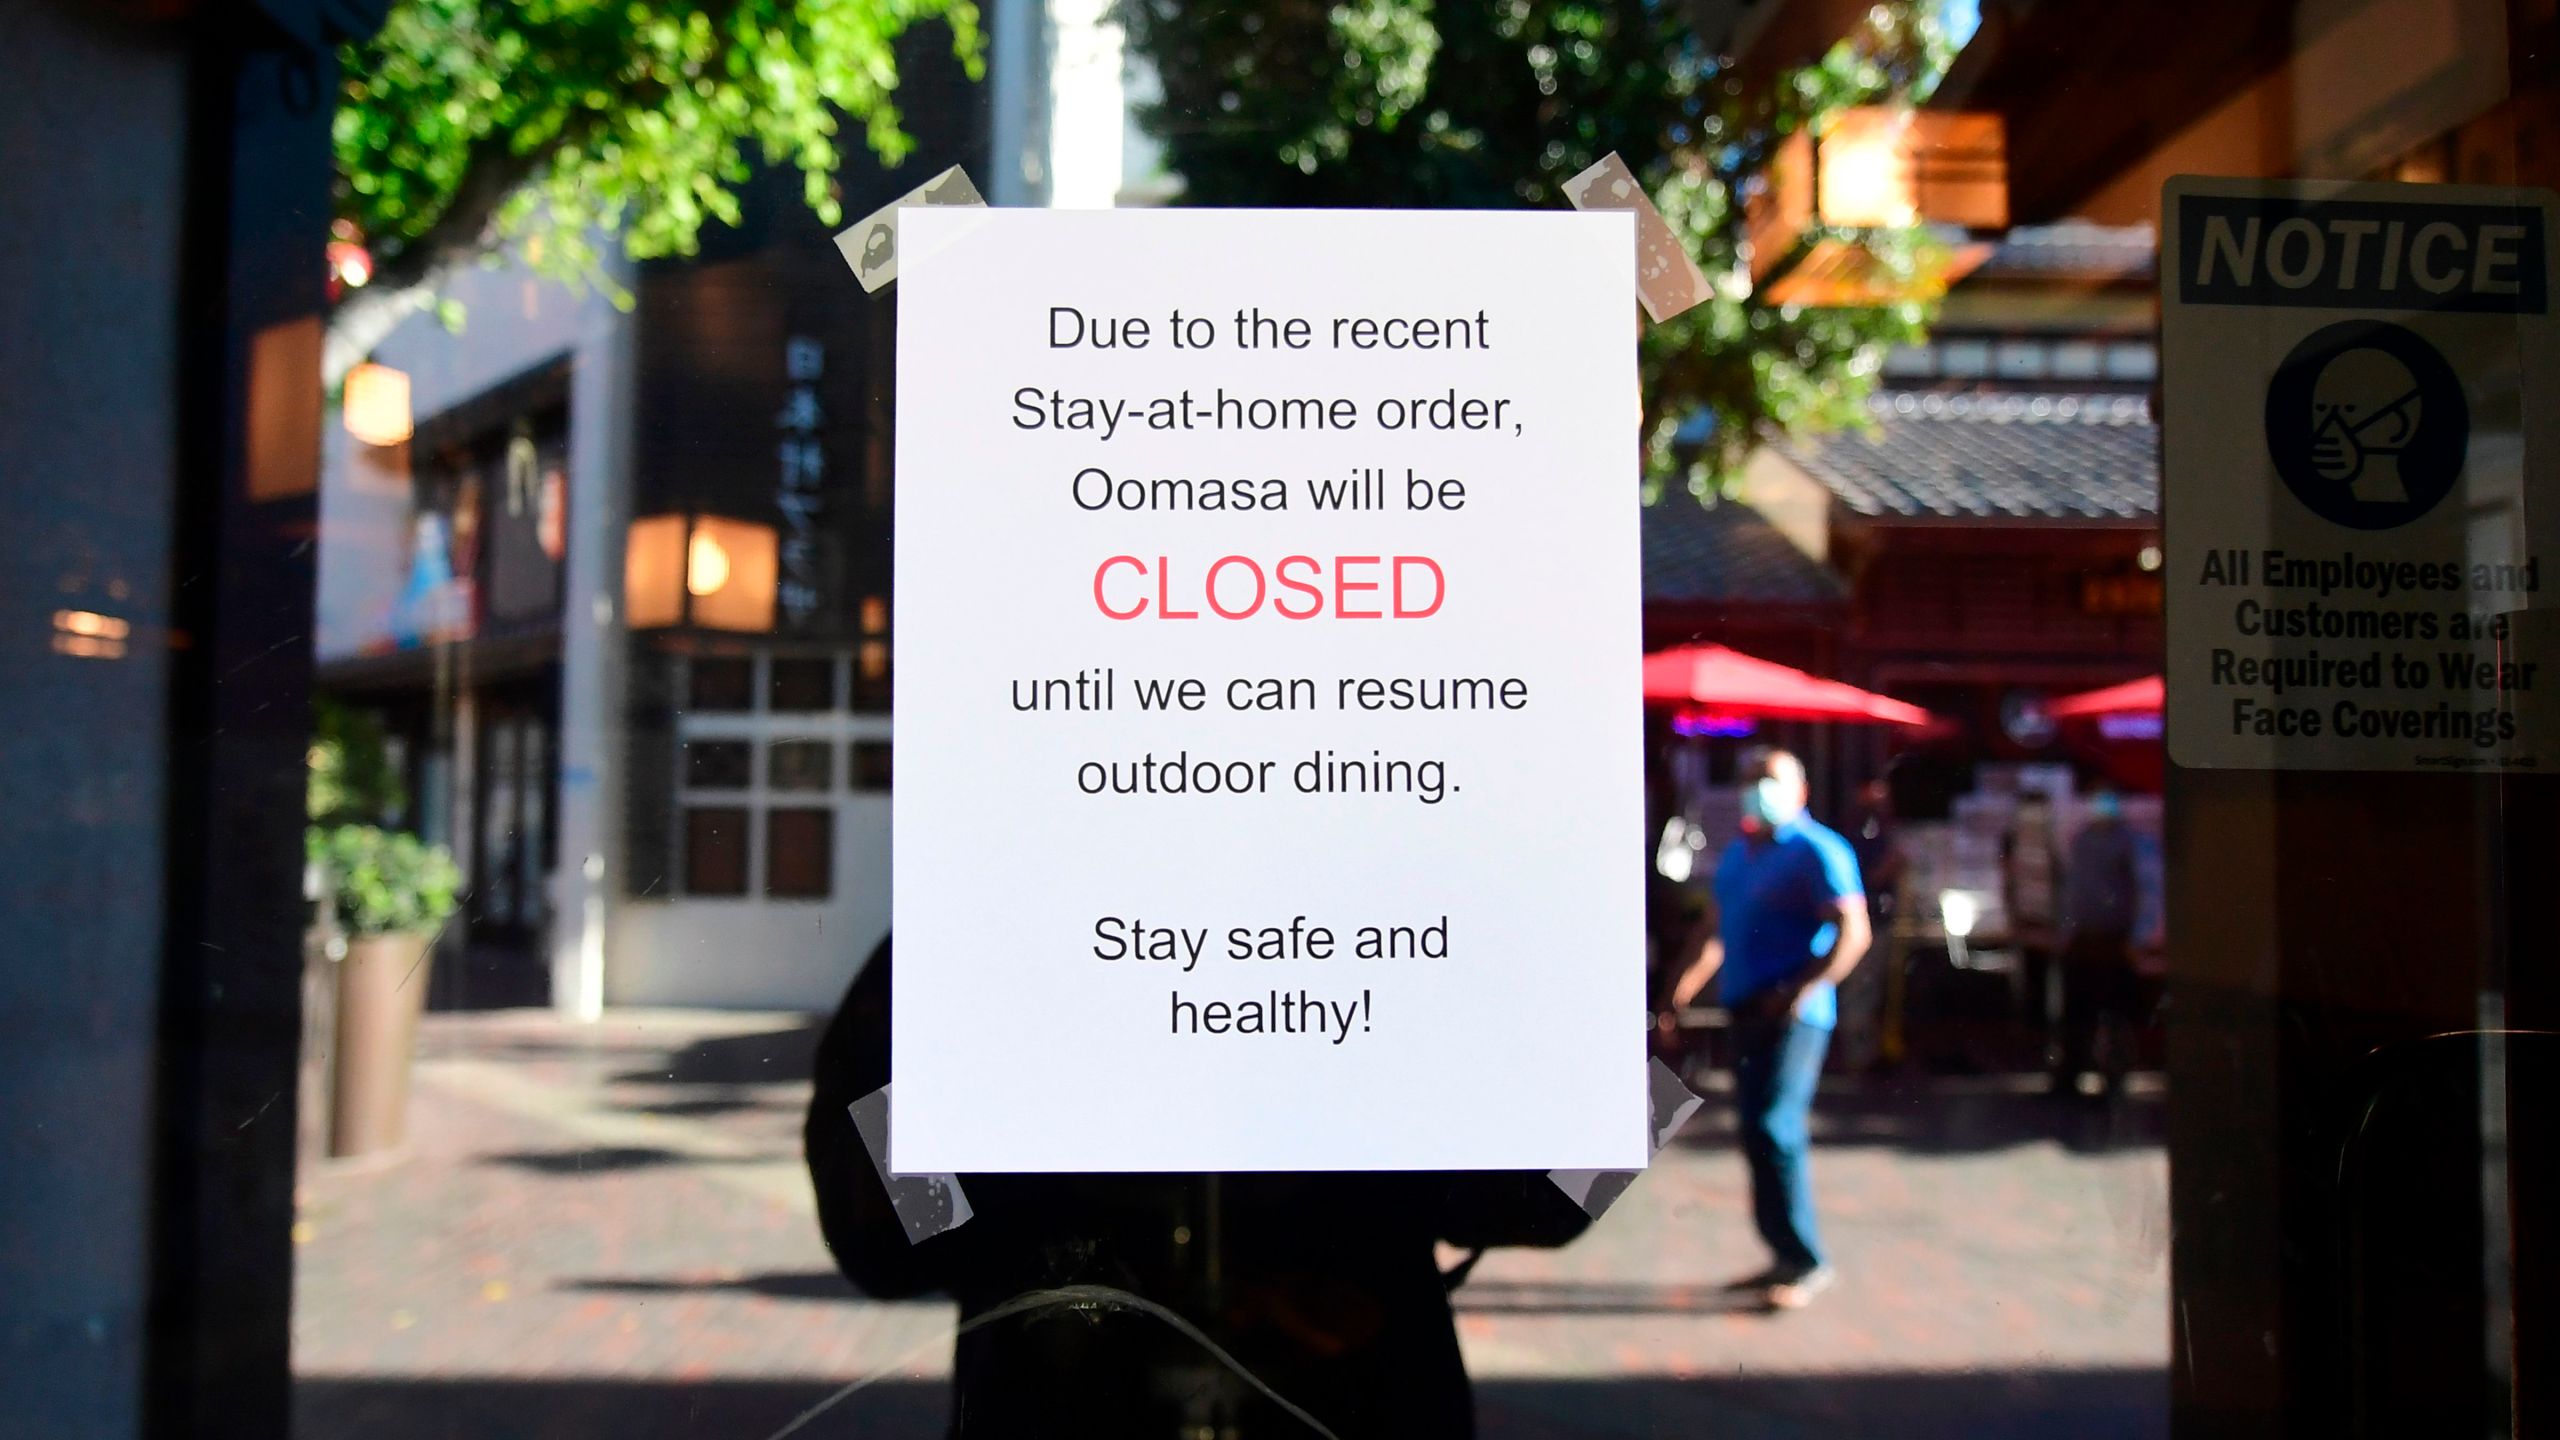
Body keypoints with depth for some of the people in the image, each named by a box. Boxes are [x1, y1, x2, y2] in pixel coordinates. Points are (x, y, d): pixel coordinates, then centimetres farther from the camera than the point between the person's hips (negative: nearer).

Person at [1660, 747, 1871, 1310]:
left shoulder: (1816, 851, -8)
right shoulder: (1738, 852, 17)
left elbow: (1854, 932, -16)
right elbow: (1724, 929, 24)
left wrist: (1802, 990, -23)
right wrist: (1694, 977, 13)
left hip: (1793, 1015, -8)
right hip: (1747, 1009, 8)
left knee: (1775, 1127, -12)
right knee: (1757, 1131, 10)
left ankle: (1808, 1261, -2)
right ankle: (1785, 1255, 20)